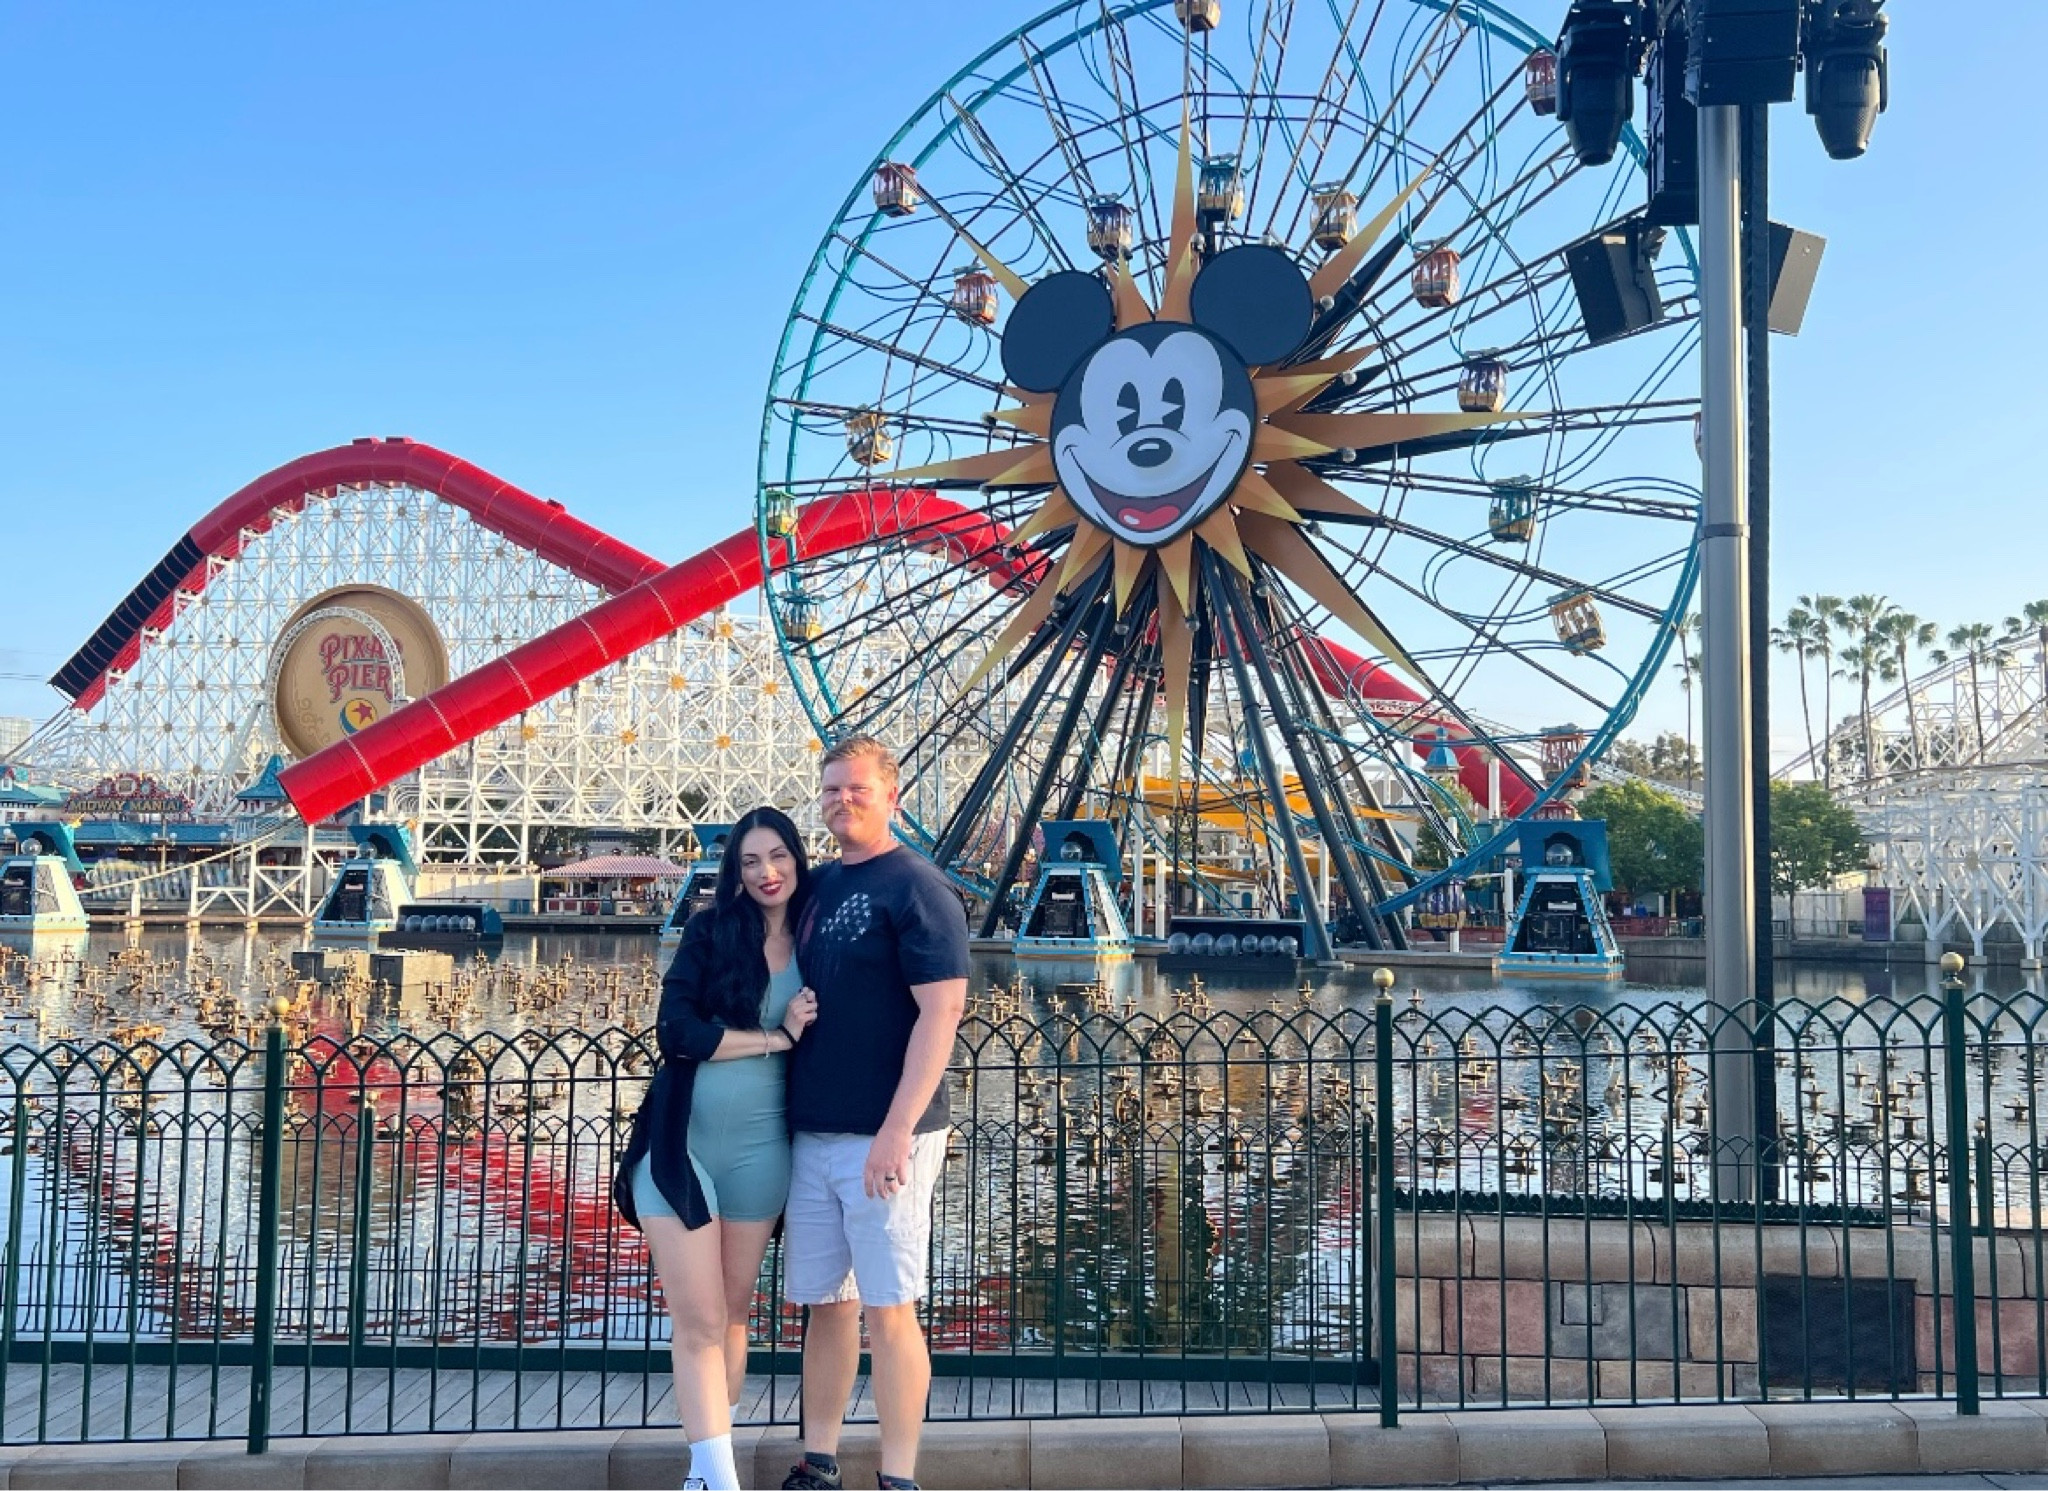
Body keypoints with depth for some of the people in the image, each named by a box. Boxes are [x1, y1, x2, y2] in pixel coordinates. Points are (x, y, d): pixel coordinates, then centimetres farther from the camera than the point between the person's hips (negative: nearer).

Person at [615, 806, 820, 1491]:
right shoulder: (710, 930, -3)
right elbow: (675, 1030, -14)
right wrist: (775, 1036, -13)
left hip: (760, 1149, 3)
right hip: (682, 1143, -3)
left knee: (733, 1315, 13)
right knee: (700, 1324, -3)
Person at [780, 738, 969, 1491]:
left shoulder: (916, 887, -9)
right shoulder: (818, 885, 12)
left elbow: (941, 1011, -16)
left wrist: (898, 1130, -21)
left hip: (882, 1136, -7)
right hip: (810, 1131, 7)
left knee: (887, 1306, -2)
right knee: (823, 1302, 14)